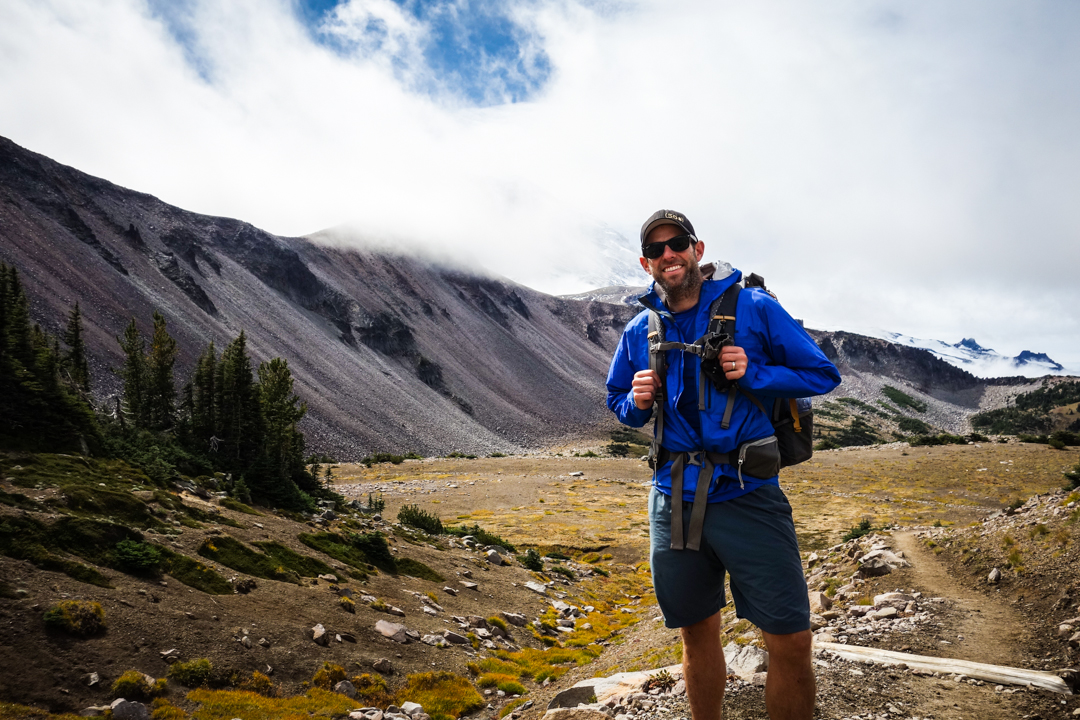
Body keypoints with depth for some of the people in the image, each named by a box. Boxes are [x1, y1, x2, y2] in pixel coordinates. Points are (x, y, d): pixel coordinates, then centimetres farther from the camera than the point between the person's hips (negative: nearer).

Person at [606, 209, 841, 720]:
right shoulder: (639, 331, 8)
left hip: (747, 495, -3)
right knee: (697, 634, 16)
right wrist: (636, 401, -3)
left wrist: (752, 373, -15)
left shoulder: (753, 306, -3)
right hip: (673, 499, 3)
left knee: (791, 642, -4)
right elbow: (617, 401, 21)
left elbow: (823, 374, 1)